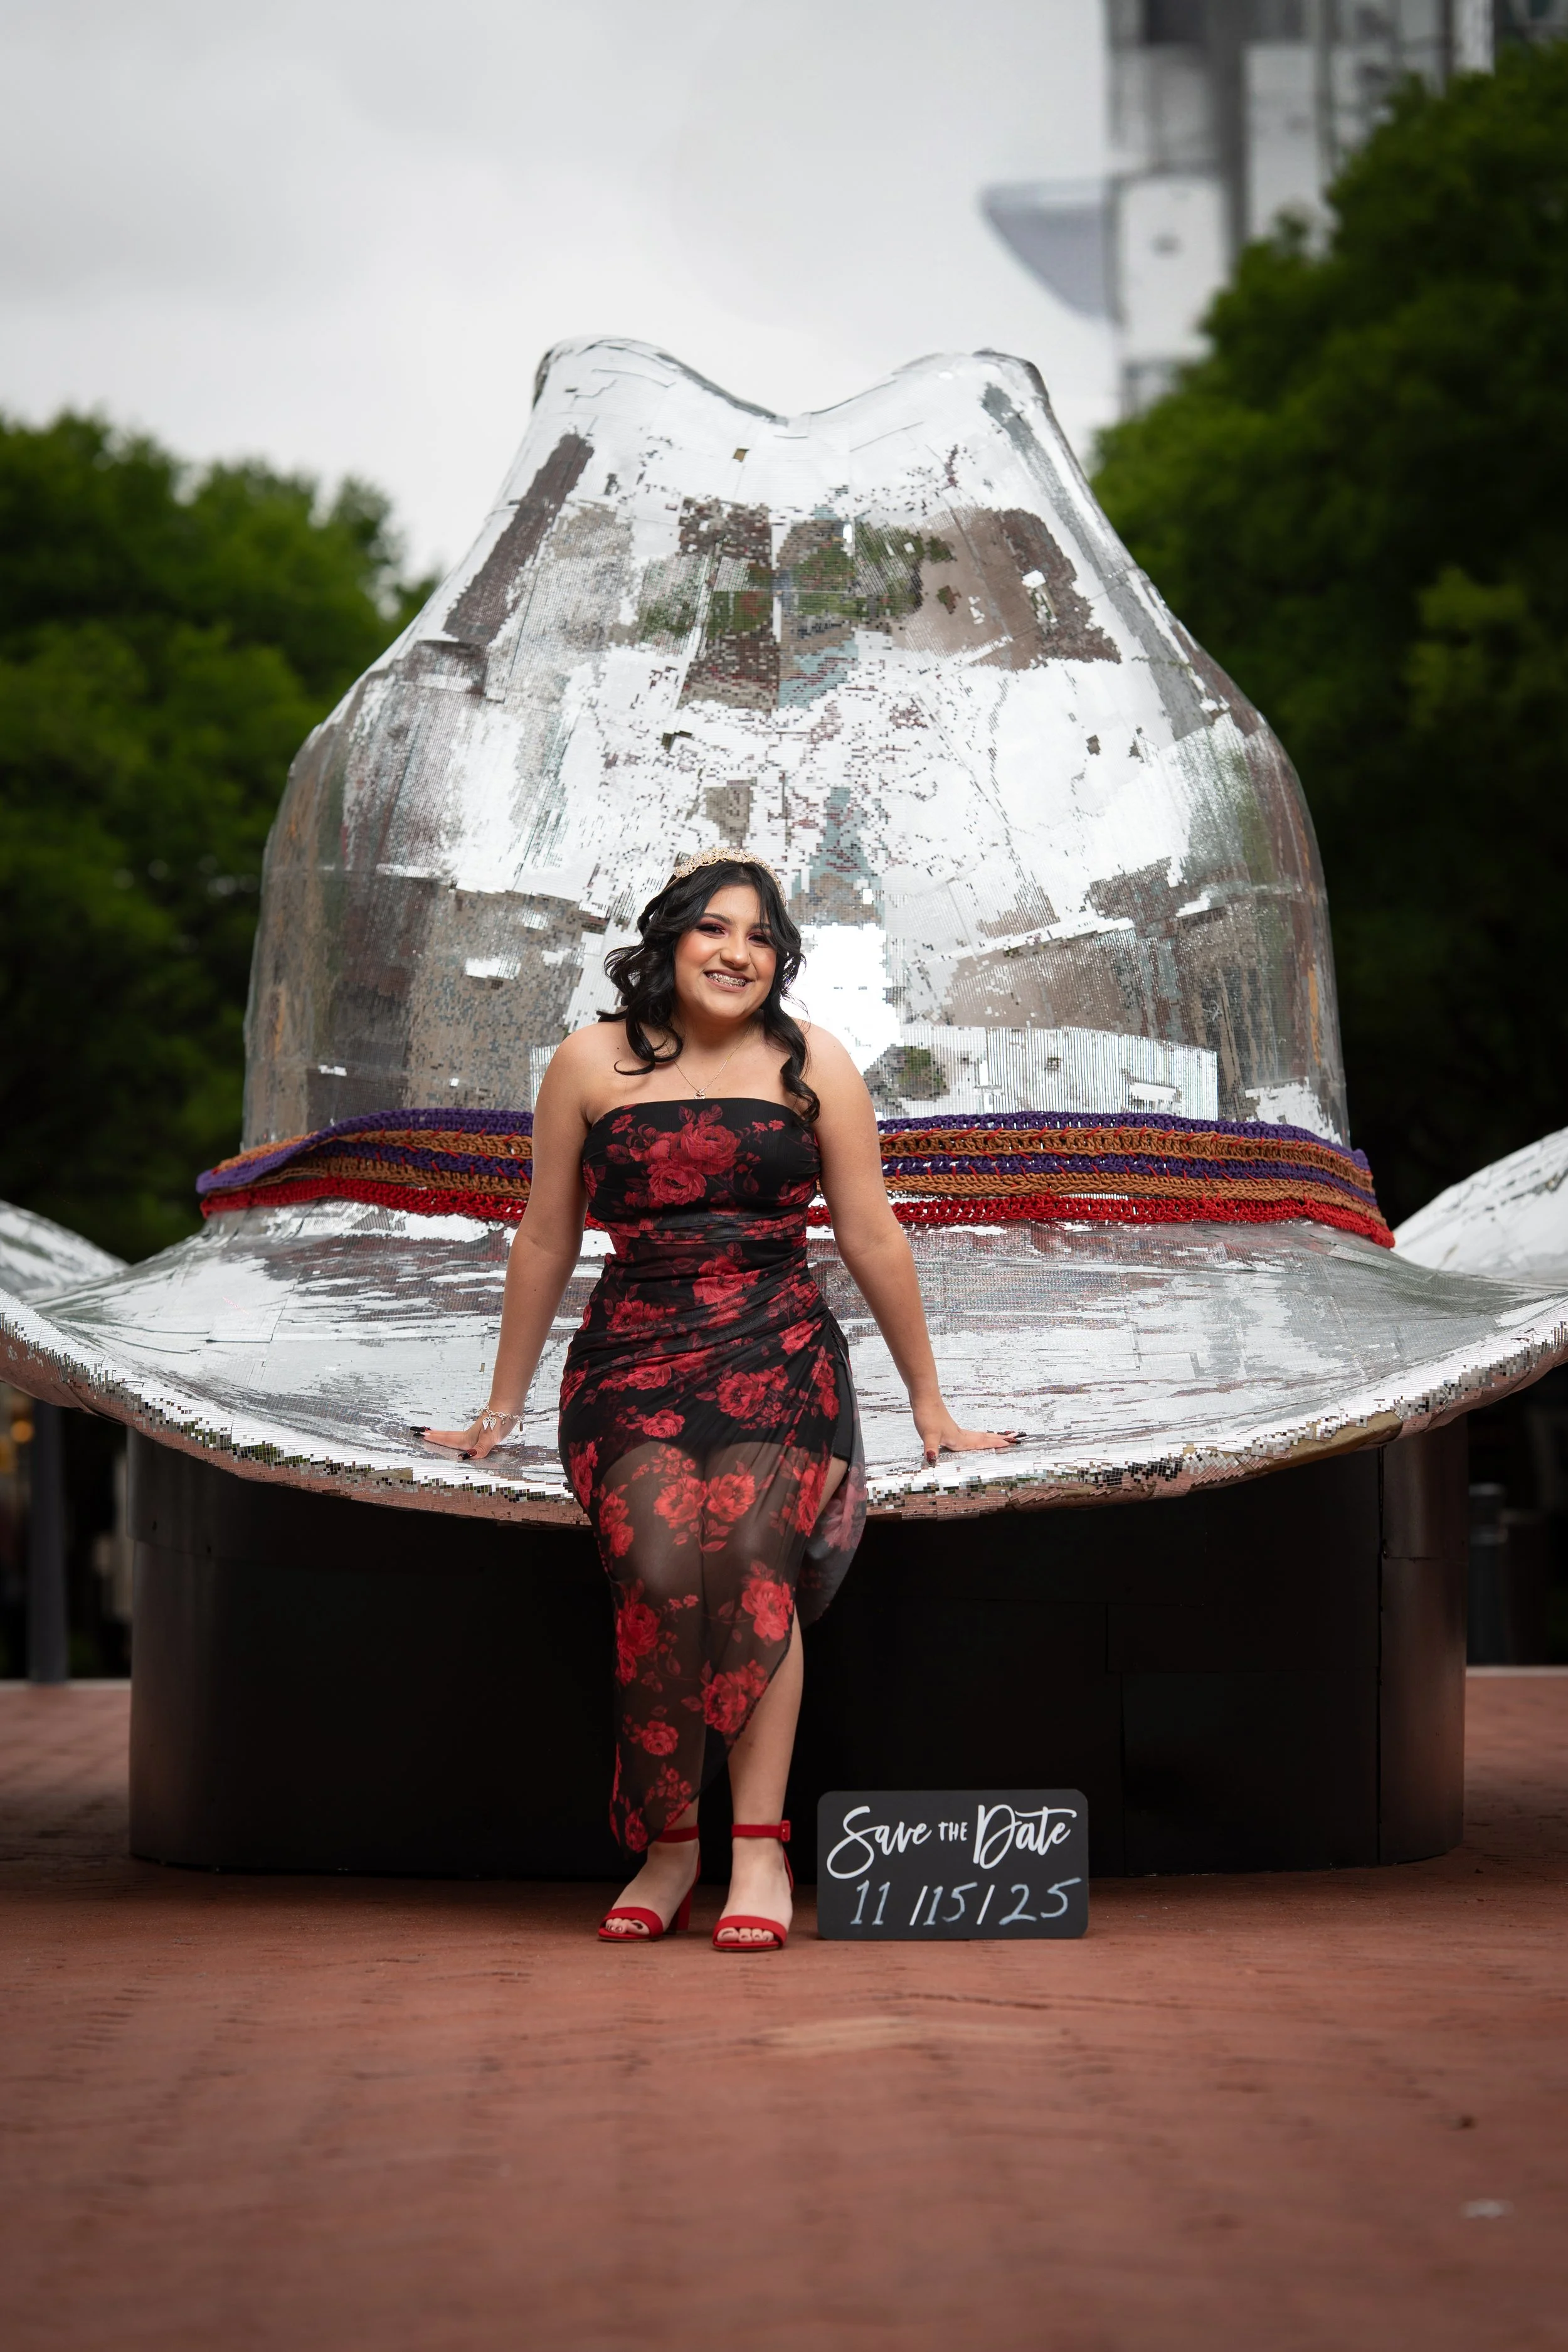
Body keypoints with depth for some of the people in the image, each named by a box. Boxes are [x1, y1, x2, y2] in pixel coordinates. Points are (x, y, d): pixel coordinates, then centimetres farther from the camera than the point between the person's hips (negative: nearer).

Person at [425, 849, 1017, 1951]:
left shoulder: (812, 1064, 9)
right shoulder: (592, 1065, 9)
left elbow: (872, 1239, 13)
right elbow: (546, 1242, 17)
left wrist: (930, 1405, 16)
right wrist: (500, 1412, 22)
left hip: (779, 1353, 0)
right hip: (633, 1353, 0)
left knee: (747, 1545, -29)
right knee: (660, 1568, -28)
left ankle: (760, 1851, -30)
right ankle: (665, 1848, -17)